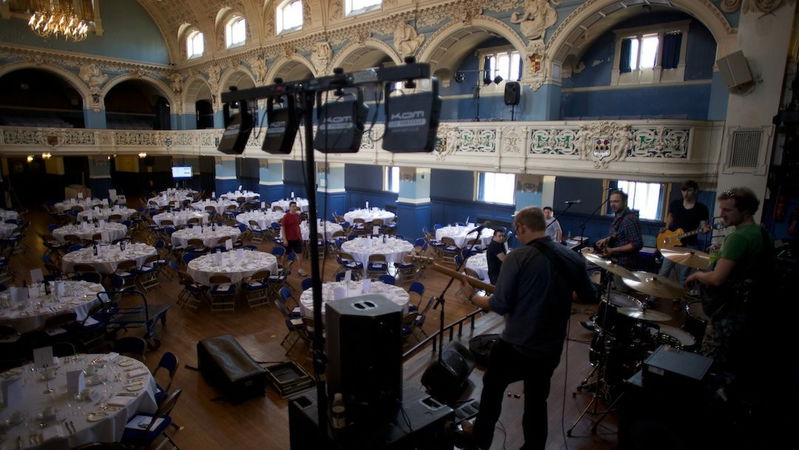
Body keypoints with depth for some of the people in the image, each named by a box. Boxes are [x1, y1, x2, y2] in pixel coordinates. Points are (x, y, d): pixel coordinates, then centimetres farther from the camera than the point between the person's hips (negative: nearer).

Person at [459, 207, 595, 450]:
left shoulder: (517, 257, -19)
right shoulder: (573, 258, -3)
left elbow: (500, 305, -18)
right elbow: (588, 296, 10)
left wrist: (472, 295, -2)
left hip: (515, 345, -4)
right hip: (551, 348, 4)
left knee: (493, 387, 21)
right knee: (537, 400, 23)